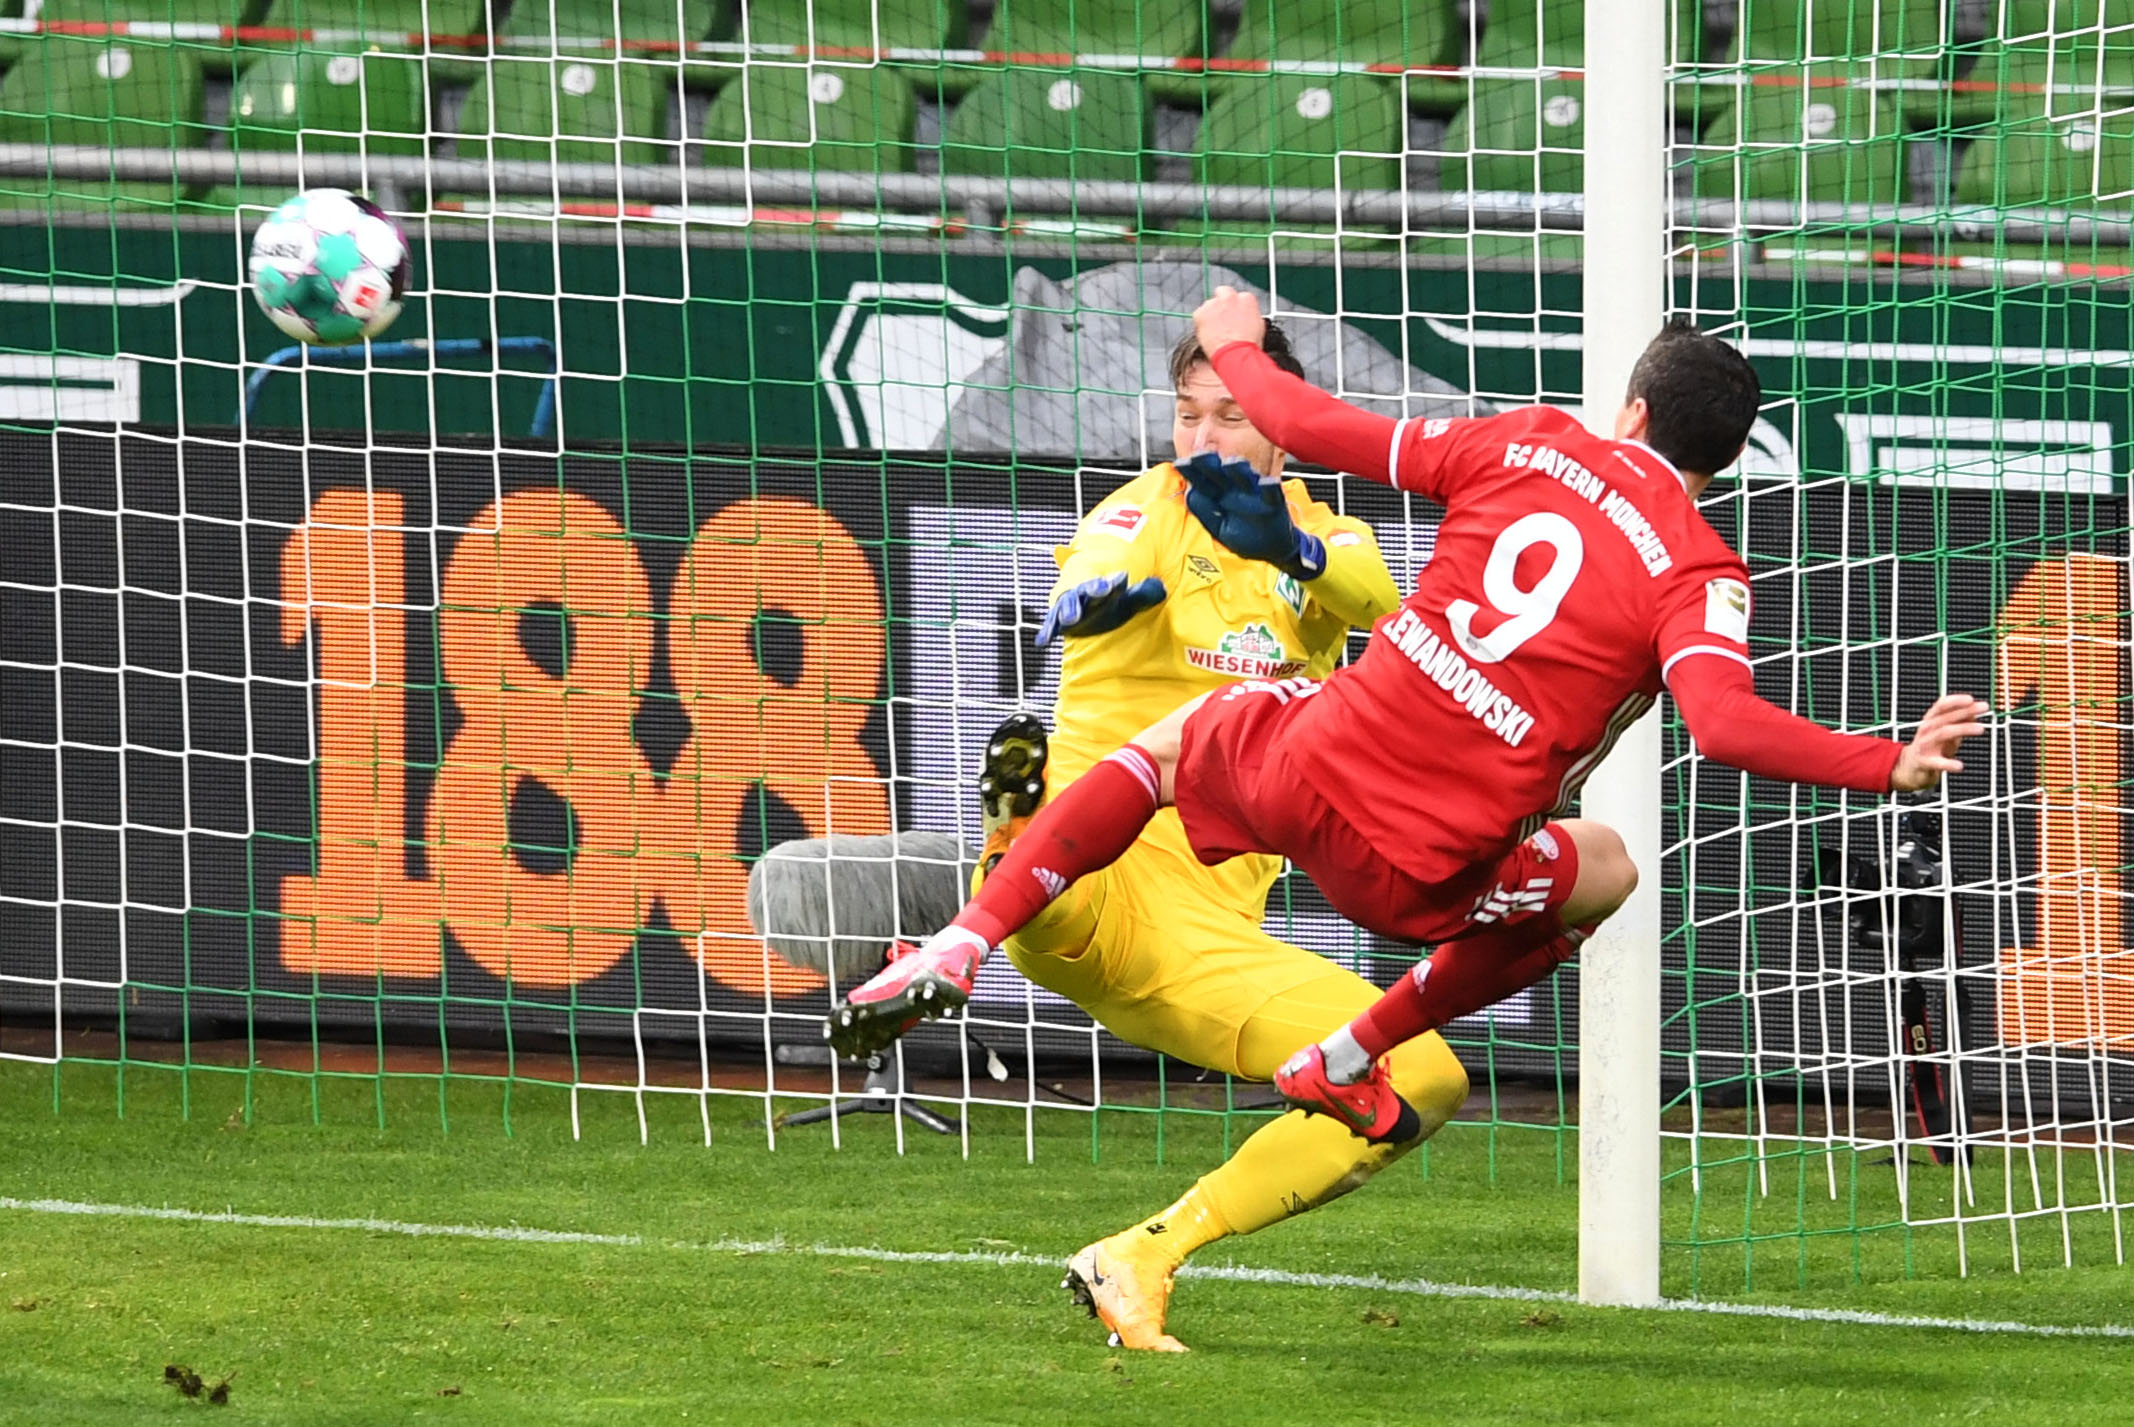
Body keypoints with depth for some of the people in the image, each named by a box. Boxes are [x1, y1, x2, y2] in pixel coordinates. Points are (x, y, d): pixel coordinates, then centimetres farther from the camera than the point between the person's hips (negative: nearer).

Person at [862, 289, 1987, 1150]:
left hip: (1298, 774, 3)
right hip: (1416, 875, -3)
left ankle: (966, 941, 23)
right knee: (1604, 873, 28)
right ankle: (1349, 1062, 26)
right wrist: (1888, 766, -20)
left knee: (1173, 738, 37)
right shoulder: (1696, 575, -5)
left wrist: (1237, 353, 31)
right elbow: (1726, 724, -24)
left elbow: (1323, 431, 12)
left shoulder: (1532, 444, 5)